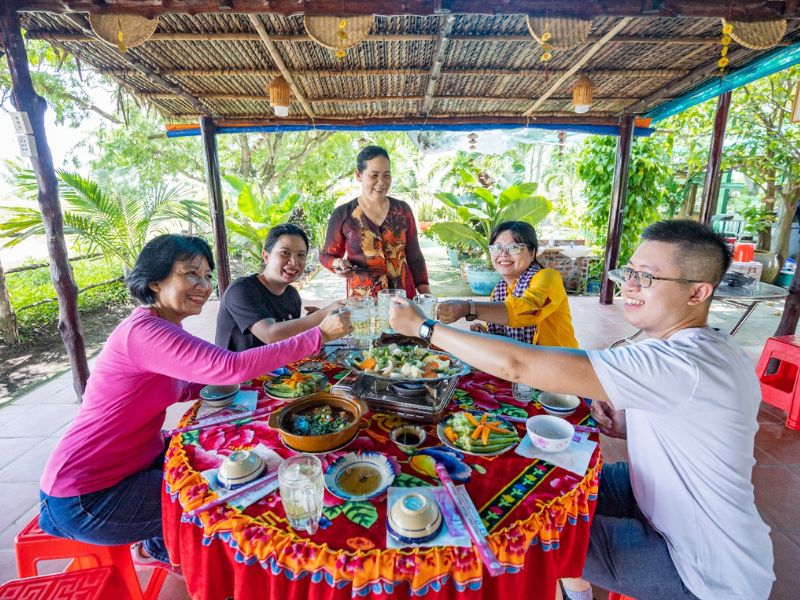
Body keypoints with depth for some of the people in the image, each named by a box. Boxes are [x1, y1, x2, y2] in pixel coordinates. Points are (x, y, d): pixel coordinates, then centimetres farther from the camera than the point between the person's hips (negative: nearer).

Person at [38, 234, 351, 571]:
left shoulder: (162, 327, 3)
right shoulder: (143, 331, -29)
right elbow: (230, 367, -40)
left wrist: (211, 384, -8)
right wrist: (320, 335, -37)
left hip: (132, 463, 9)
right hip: (83, 500, -9)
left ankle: (160, 545, 29)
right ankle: (157, 549, 24)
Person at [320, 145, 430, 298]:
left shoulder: (403, 209, 1)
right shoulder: (342, 215, -5)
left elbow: (414, 257, 6)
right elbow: (326, 255, 5)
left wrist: (427, 295, 1)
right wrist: (338, 264, -16)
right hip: (362, 300, -2)